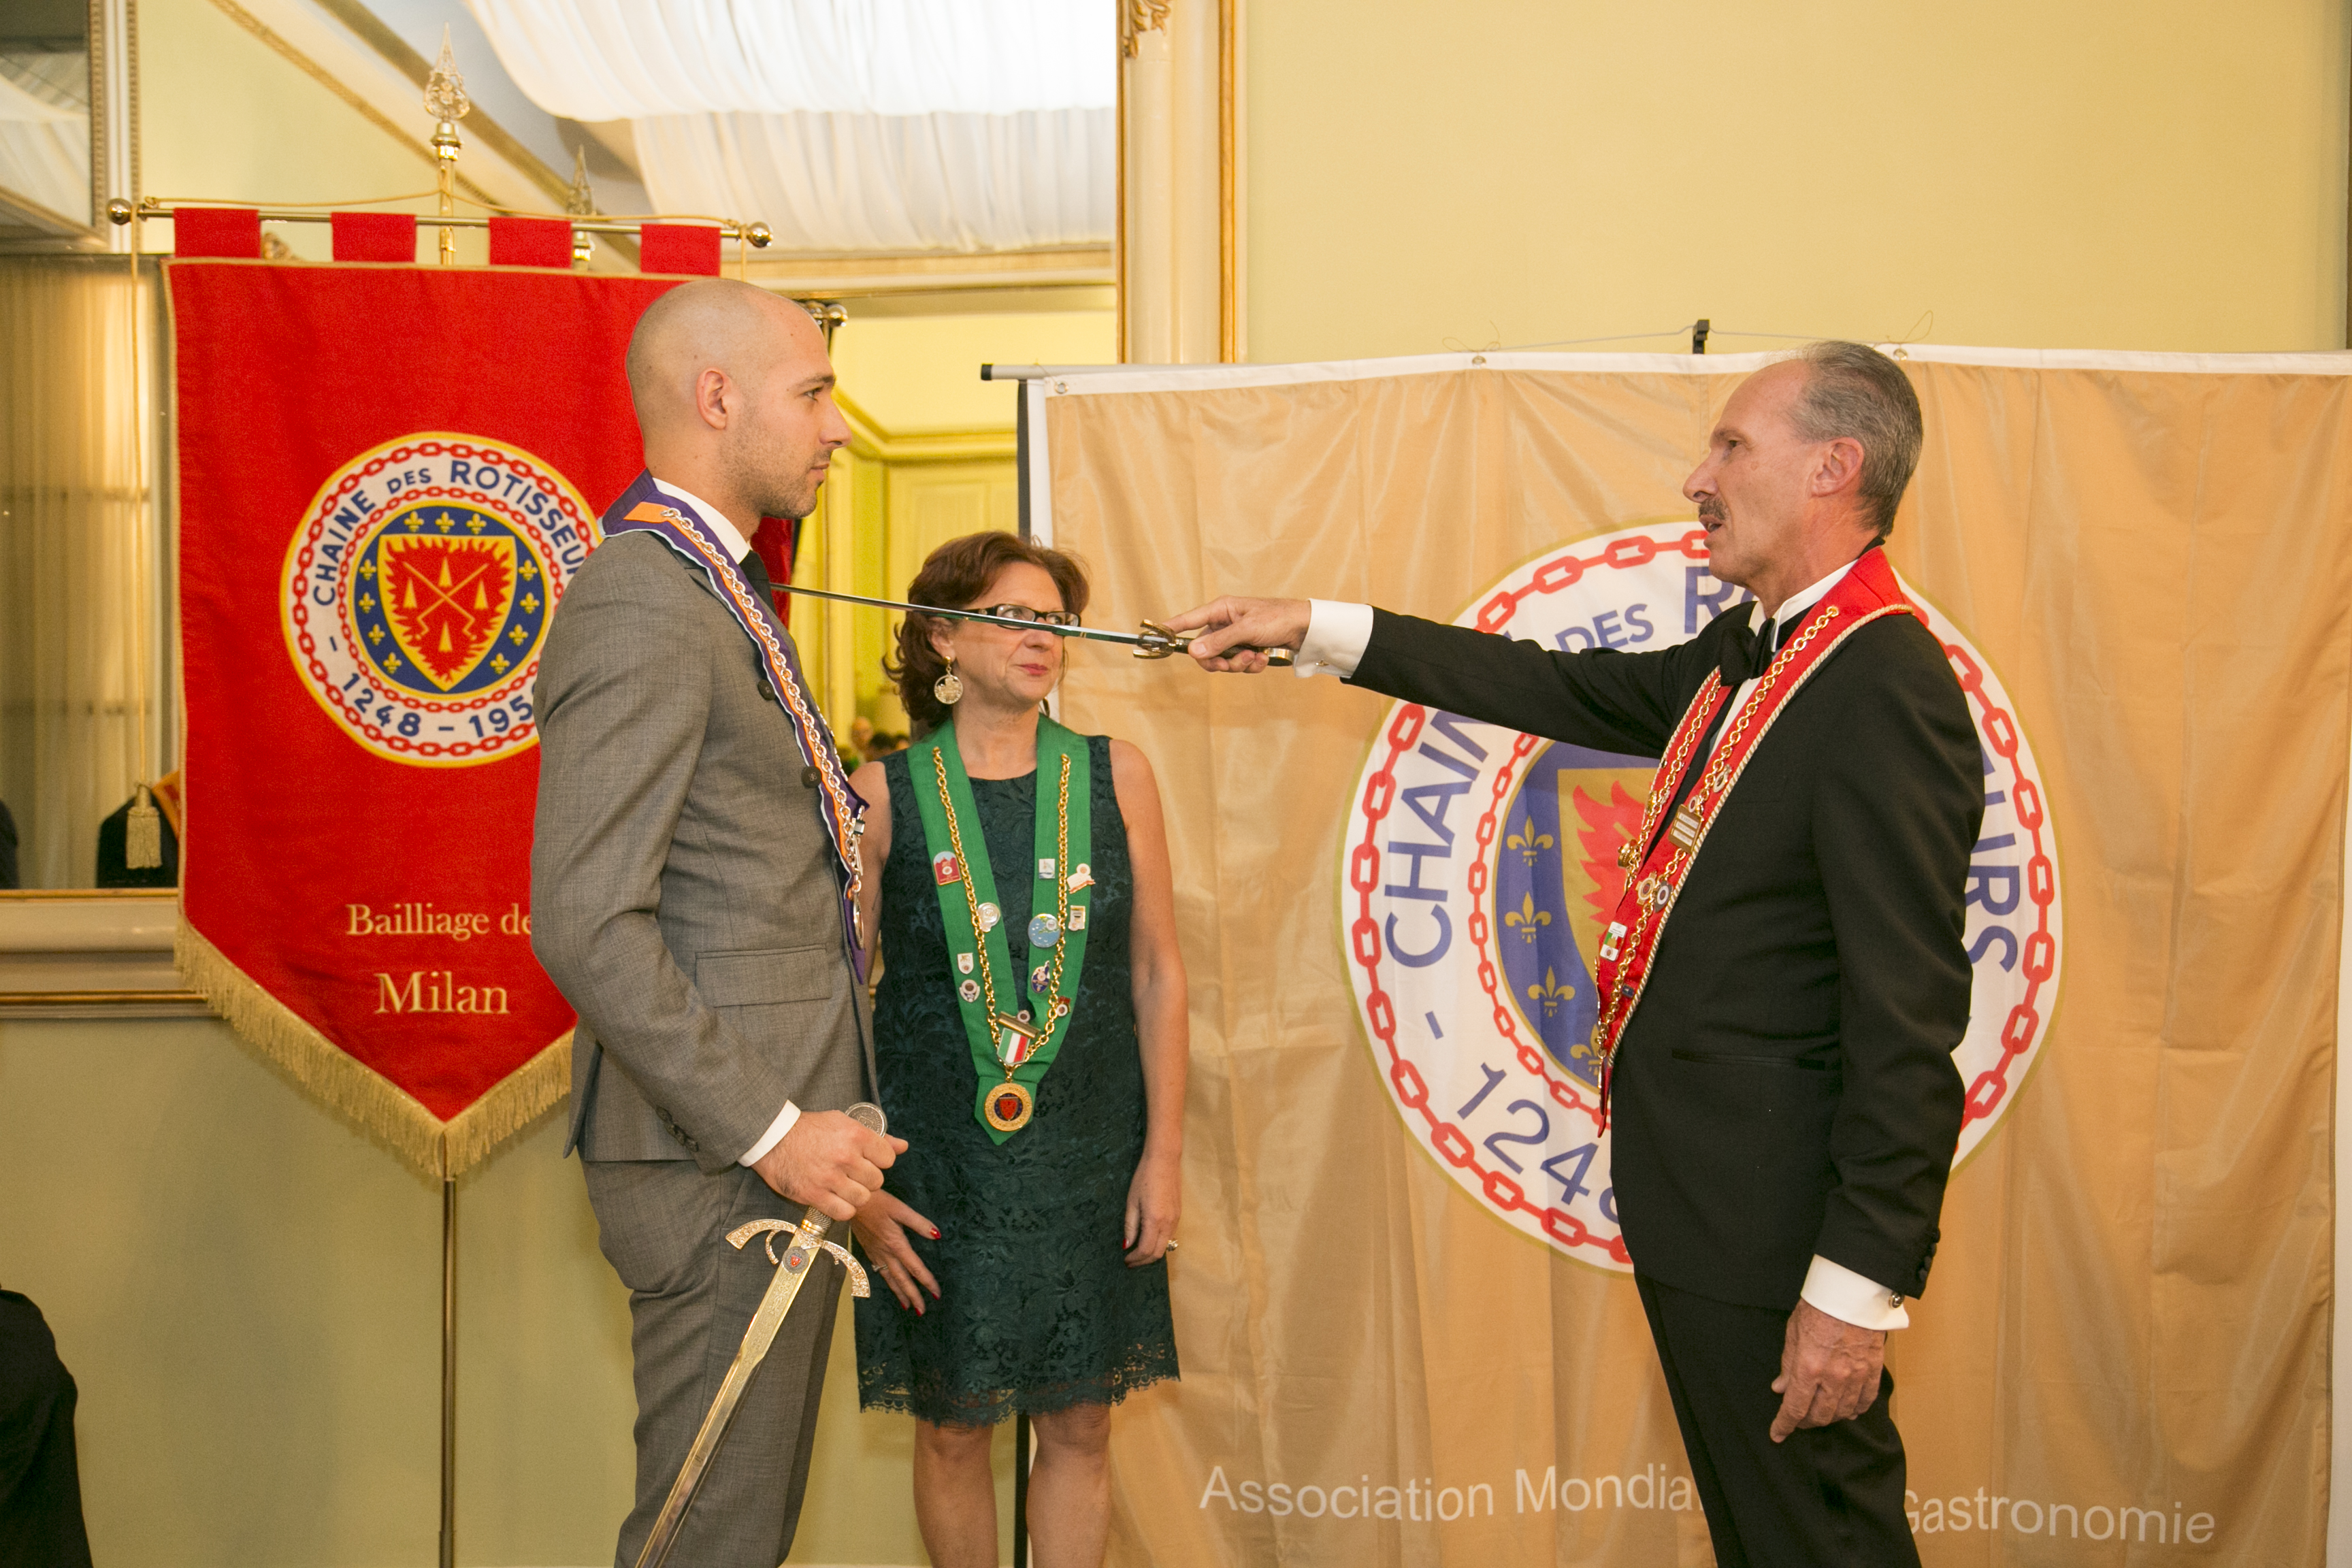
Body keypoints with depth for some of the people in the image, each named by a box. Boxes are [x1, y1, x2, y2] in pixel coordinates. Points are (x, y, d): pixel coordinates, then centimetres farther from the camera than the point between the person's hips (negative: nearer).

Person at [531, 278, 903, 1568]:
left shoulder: (716, 591, 16)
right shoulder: (639, 607, -17)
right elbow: (585, 921, -23)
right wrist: (770, 1131, -21)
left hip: (783, 1138, 10)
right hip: (720, 1166, -10)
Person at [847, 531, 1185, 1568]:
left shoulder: (1116, 775, 1)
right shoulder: (885, 793, -4)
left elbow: (1157, 971, 4)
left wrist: (1163, 1153, 0)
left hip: (1089, 1162, 2)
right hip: (935, 1164, -1)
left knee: (1080, 1425, 9)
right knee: (951, 1428, 9)